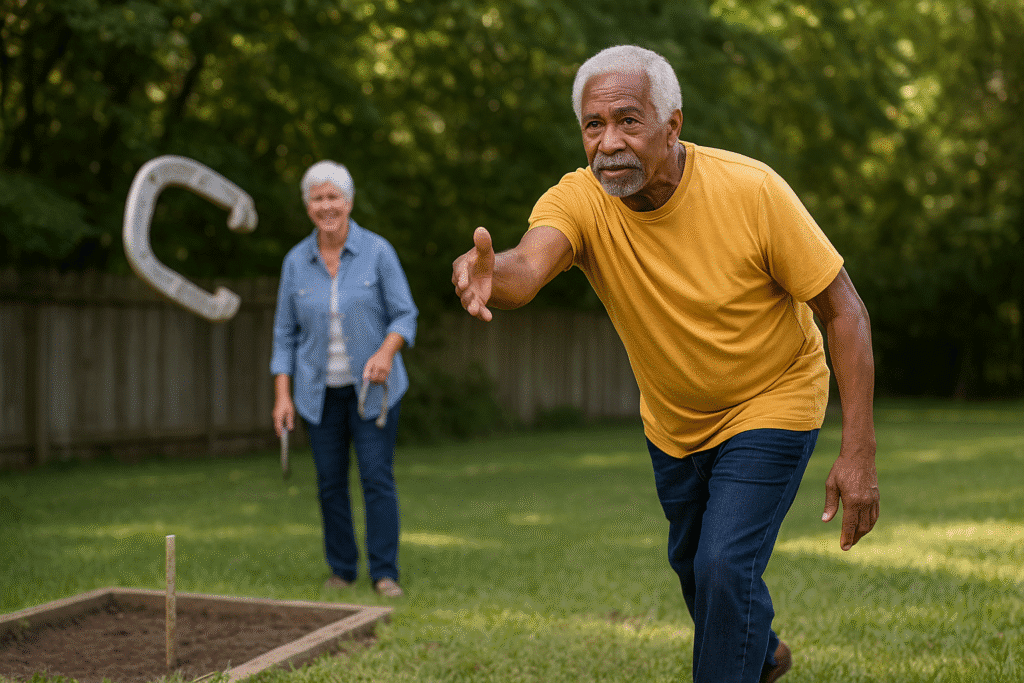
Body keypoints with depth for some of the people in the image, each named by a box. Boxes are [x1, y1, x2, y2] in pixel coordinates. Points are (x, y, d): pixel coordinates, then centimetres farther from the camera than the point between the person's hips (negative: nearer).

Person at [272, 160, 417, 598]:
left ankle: (385, 574, 0)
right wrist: (282, 396, -5)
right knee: (330, 481, 5)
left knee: (378, 476, -8)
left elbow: (404, 316, -8)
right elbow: (286, 333, 3)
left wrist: (386, 353, -29)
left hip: (372, 386, -2)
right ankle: (342, 568, 20)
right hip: (321, 391, 2)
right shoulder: (296, 261, -2)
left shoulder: (378, 252, -9)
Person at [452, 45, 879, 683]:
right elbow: (527, 265, -45)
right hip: (673, 420, 4)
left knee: (725, 567, -19)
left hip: (772, 403, -4)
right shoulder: (579, 201, -23)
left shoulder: (751, 190, -28)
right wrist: (490, 274, -71)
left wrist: (859, 453, -27)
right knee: (692, 563, 23)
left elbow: (845, 309, -22)